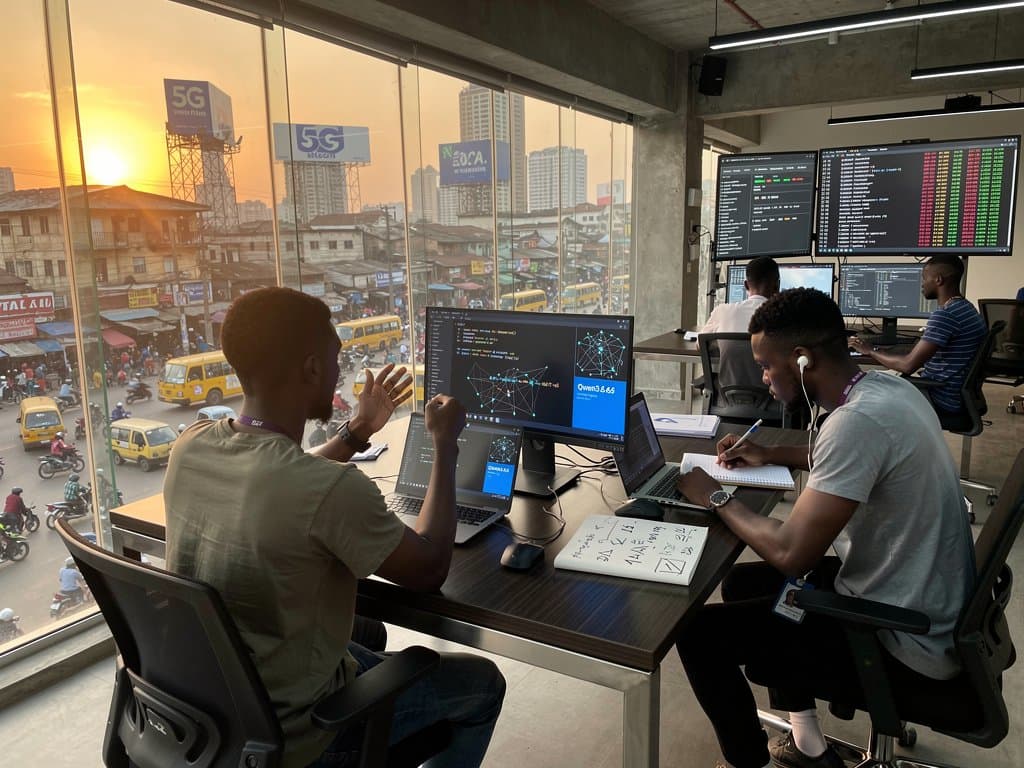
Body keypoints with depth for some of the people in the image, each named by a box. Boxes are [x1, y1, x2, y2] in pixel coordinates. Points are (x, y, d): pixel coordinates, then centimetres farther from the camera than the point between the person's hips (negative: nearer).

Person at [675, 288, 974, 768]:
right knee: (743, 583, 20)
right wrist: (772, 455, 14)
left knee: (699, 632, -6)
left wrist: (716, 497, -13)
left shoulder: (859, 419, -30)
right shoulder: (886, 387, 0)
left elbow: (790, 553, -29)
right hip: (922, 605, 10)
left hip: (906, 643, -9)